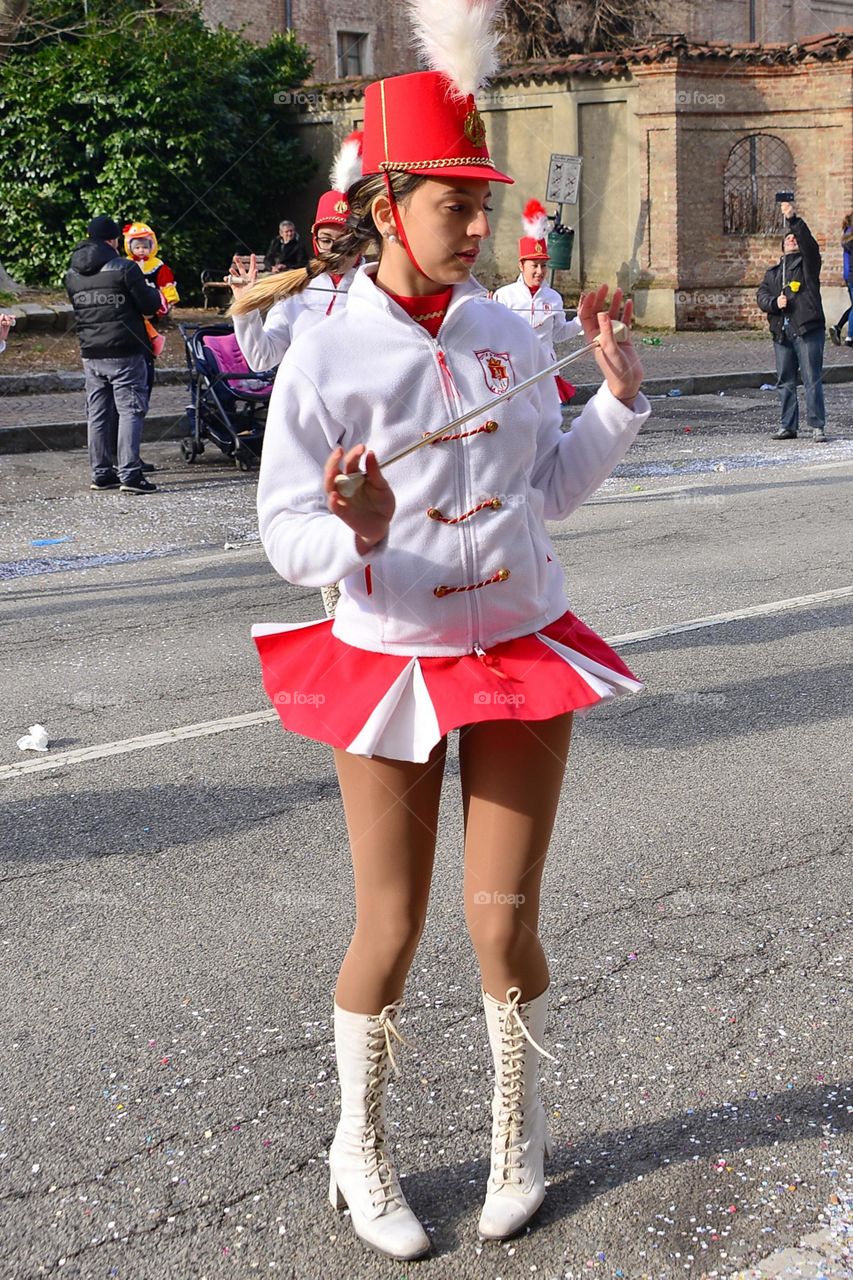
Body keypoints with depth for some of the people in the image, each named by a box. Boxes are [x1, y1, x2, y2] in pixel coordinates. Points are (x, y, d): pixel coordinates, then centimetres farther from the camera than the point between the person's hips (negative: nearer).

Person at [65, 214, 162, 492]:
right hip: (125, 353, -6)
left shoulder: (72, 274, 8)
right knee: (130, 411, -4)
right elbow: (151, 306, -8)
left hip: (91, 354, 6)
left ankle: (101, 473, 15)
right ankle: (129, 474, -10)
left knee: (97, 414, 11)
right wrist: (152, 292, 13)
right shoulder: (125, 268, -11)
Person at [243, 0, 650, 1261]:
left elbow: (552, 487, 10)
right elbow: (284, 529, -12)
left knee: (502, 921, 6)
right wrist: (354, 536, -32)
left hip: (524, 647, 3)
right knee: (391, 929, 8)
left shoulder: (507, 333, 1)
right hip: (390, 661, -3)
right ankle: (360, 1148, 32)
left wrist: (619, 398, -1)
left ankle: (520, 1129, 33)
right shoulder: (326, 358, -12)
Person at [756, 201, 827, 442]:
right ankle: (788, 426, 14)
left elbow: (810, 243, -10)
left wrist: (793, 220, -21)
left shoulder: (807, 263, 9)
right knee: (785, 381, 7)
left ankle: (817, 427, -6)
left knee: (812, 379, -7)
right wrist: (774, 302, -10)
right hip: (781, 332, 5)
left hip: (807, 329, -5)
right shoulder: (772, 272, 22)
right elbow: (761, 295, 12)